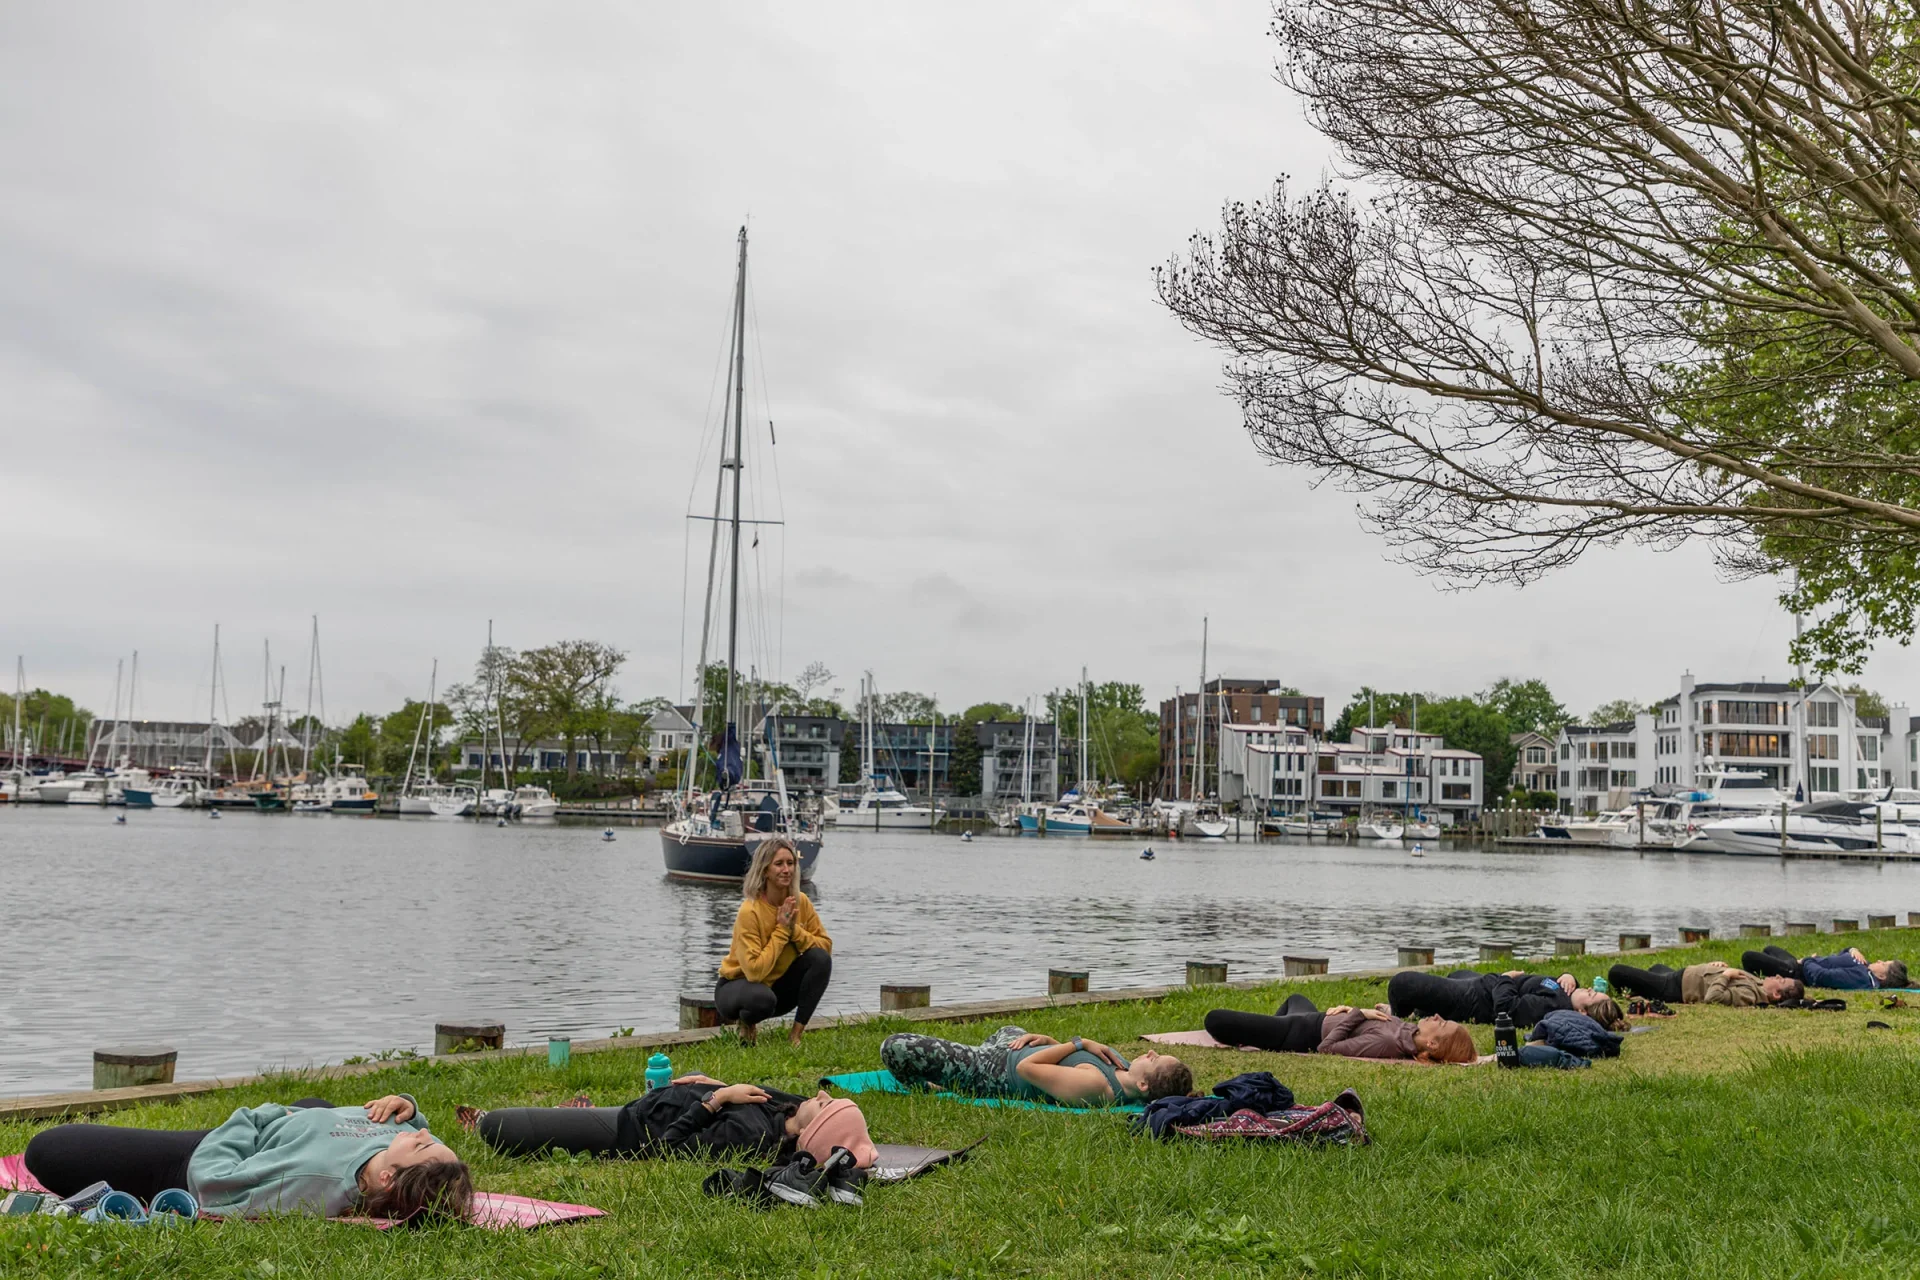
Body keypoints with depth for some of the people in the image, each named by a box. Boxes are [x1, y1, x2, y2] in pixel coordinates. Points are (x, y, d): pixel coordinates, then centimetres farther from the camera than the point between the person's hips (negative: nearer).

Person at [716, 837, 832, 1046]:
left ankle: (796, 1033, -12)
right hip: (739, 985, -5)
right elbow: (754, 970, -31)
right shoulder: (749, 911, -25)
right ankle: (747, 1022, -3)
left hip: (778, 984, 6)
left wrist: (794, 930, -23)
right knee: (763, 998, -40)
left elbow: (826, 947, -9)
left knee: (821, 959, -20)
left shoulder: (801, 902, -8)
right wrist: (781, 930, -27)